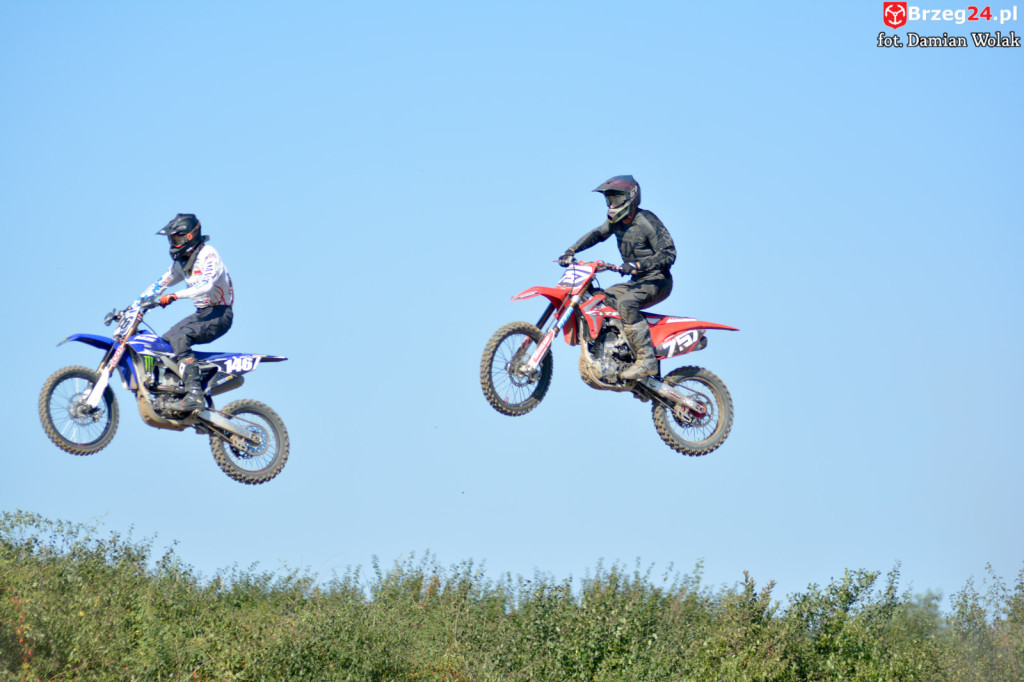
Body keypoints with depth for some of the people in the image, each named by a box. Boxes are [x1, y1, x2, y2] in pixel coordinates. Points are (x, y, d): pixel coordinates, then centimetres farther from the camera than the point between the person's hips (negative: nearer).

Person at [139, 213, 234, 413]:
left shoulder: (208, 255, -15)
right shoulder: (181, 261, 13)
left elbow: (206, 285, -31)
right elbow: (162, 282, 21)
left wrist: (174, 296, -40)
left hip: (219, 314, -9)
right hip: (201, 313, 9)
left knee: (179, 338, -30)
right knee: (164, 342, 0)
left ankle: (194, 395, -39)